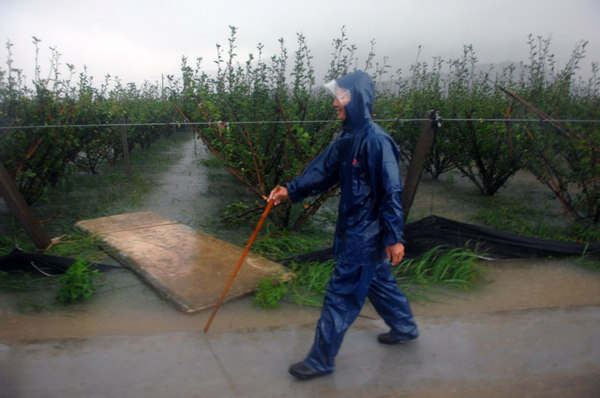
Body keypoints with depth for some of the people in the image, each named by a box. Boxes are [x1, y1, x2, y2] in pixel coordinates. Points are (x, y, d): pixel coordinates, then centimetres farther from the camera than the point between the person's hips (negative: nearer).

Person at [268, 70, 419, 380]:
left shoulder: (375, 140, -22)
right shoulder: (348, 138, 6)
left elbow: (391, 192, -22)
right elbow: (322, 171, 9)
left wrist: (395, 238, -20)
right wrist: (290, 191, 0)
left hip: (367, 233, -9)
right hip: (353, 227, 9)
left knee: (340, 294, 0)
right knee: (378, 280, 25)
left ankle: (321, 360, 15)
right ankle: (405, 328, 47)